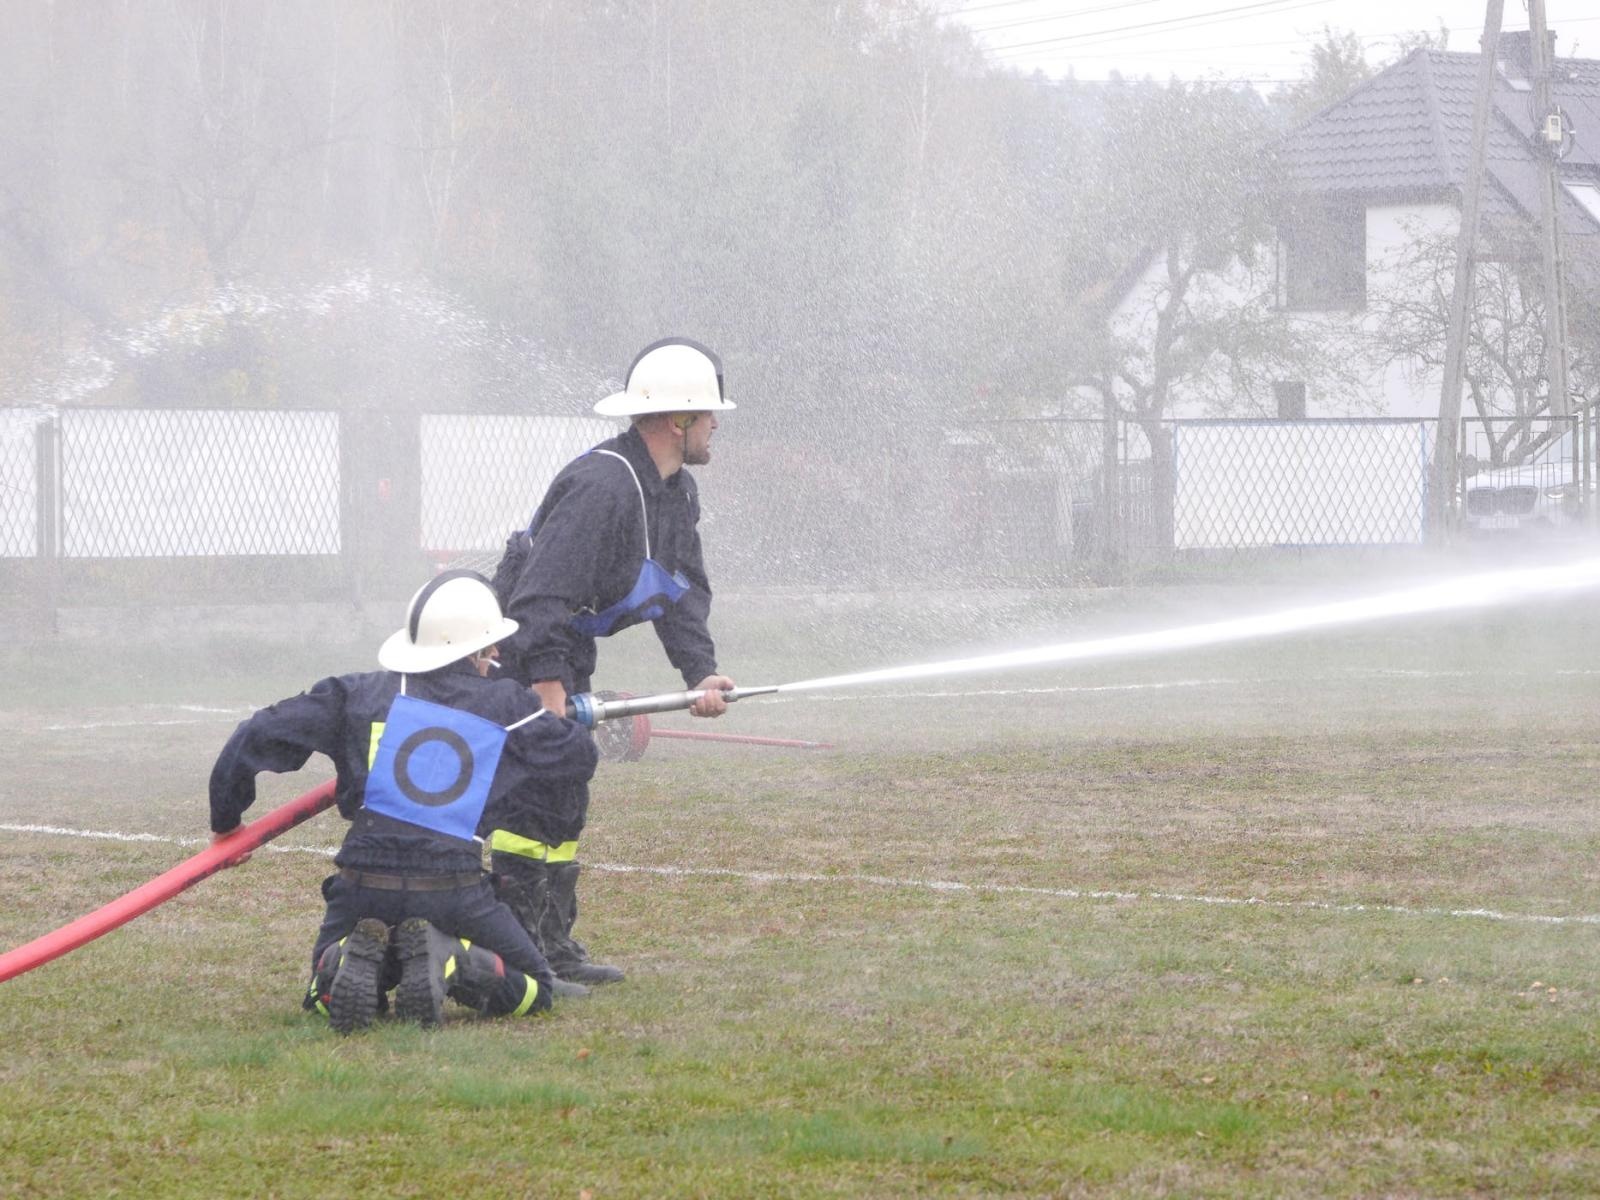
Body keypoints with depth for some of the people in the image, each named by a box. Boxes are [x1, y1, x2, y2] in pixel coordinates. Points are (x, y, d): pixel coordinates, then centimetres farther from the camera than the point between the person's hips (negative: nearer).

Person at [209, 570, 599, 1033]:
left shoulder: (357, 695, 8)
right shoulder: (505, 705, 6)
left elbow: (255, 739, 7)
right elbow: (578, 760, 17)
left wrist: (226, 822, 21)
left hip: (363, 889, 2)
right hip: (454, 894, -1)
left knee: (326, 995, 27)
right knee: (533, 989, 18)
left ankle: (356, 960, -10)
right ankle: (450, 959, -13)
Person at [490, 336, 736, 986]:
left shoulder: (678, 492, 7)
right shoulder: (602, 484, -27)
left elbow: (684, 591, 10)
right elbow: (543, 596, -32)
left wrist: (701, 671, -6)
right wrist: (549, 691, -36)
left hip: (566, 655, 11)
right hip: (519, 653, -11)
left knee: (565, 802, 15)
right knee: (535, 802, -14)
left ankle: (555, 950, 22)